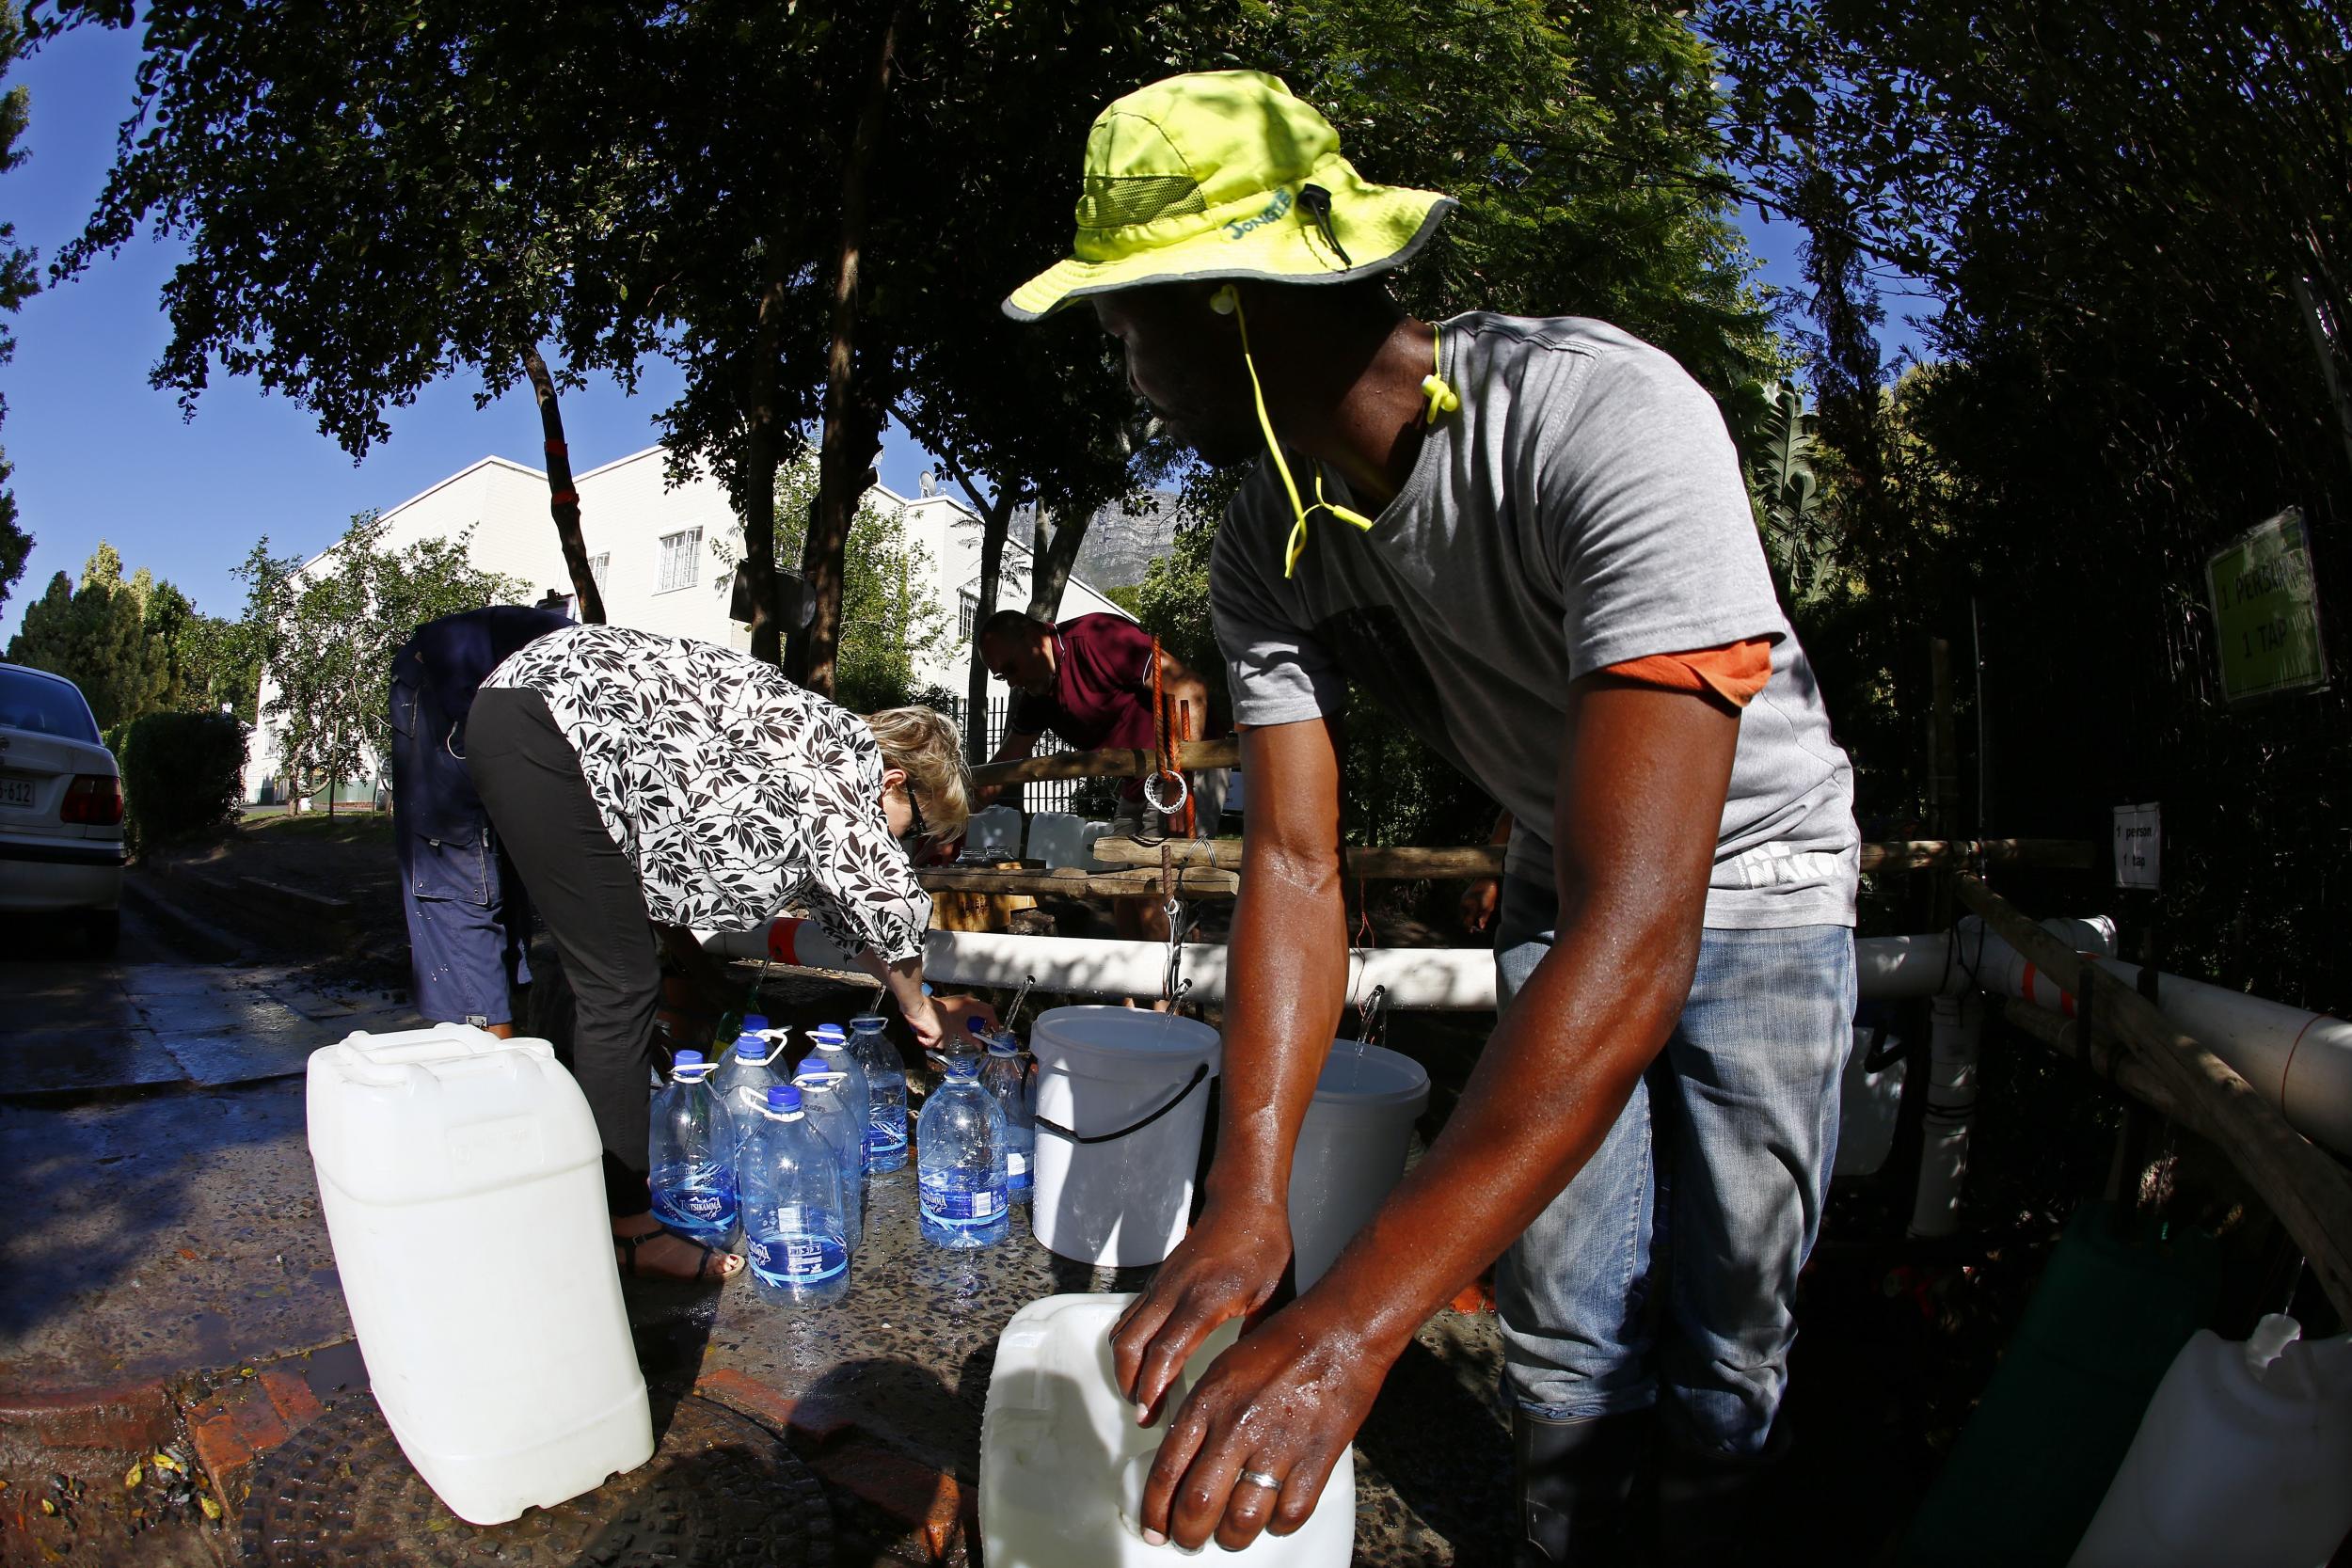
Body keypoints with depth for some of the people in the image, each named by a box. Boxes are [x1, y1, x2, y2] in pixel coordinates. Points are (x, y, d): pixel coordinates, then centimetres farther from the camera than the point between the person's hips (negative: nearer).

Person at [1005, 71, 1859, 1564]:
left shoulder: (1607, 420, -37)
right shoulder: (1270, 549, -15)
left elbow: (1636, 932, -44)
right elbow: (1296, 863, -16)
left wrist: (1352, 1324, -46)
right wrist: (1248, 1193, -31)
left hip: (1758, 881, -3)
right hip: (1562, 882, 4)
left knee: (1728, 1341, 5)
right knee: (1564, 1336, 8)